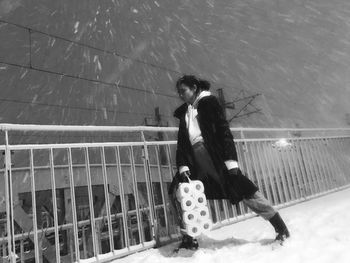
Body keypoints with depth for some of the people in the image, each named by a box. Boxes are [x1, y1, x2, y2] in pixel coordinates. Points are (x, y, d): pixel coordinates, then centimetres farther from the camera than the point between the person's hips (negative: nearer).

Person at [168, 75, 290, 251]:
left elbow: (223, 129, -7)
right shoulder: (183, 112, 20)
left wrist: (230, 161, -17)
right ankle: (189, 239, 8)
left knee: (241, 188, -9)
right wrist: (182, 167, 0)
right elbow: (181, 143, 13)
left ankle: (280, 227, 7)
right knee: (177, 191, -4)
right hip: (195, 160, 6)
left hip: (215, 154, -6)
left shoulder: (208, 102, 3)